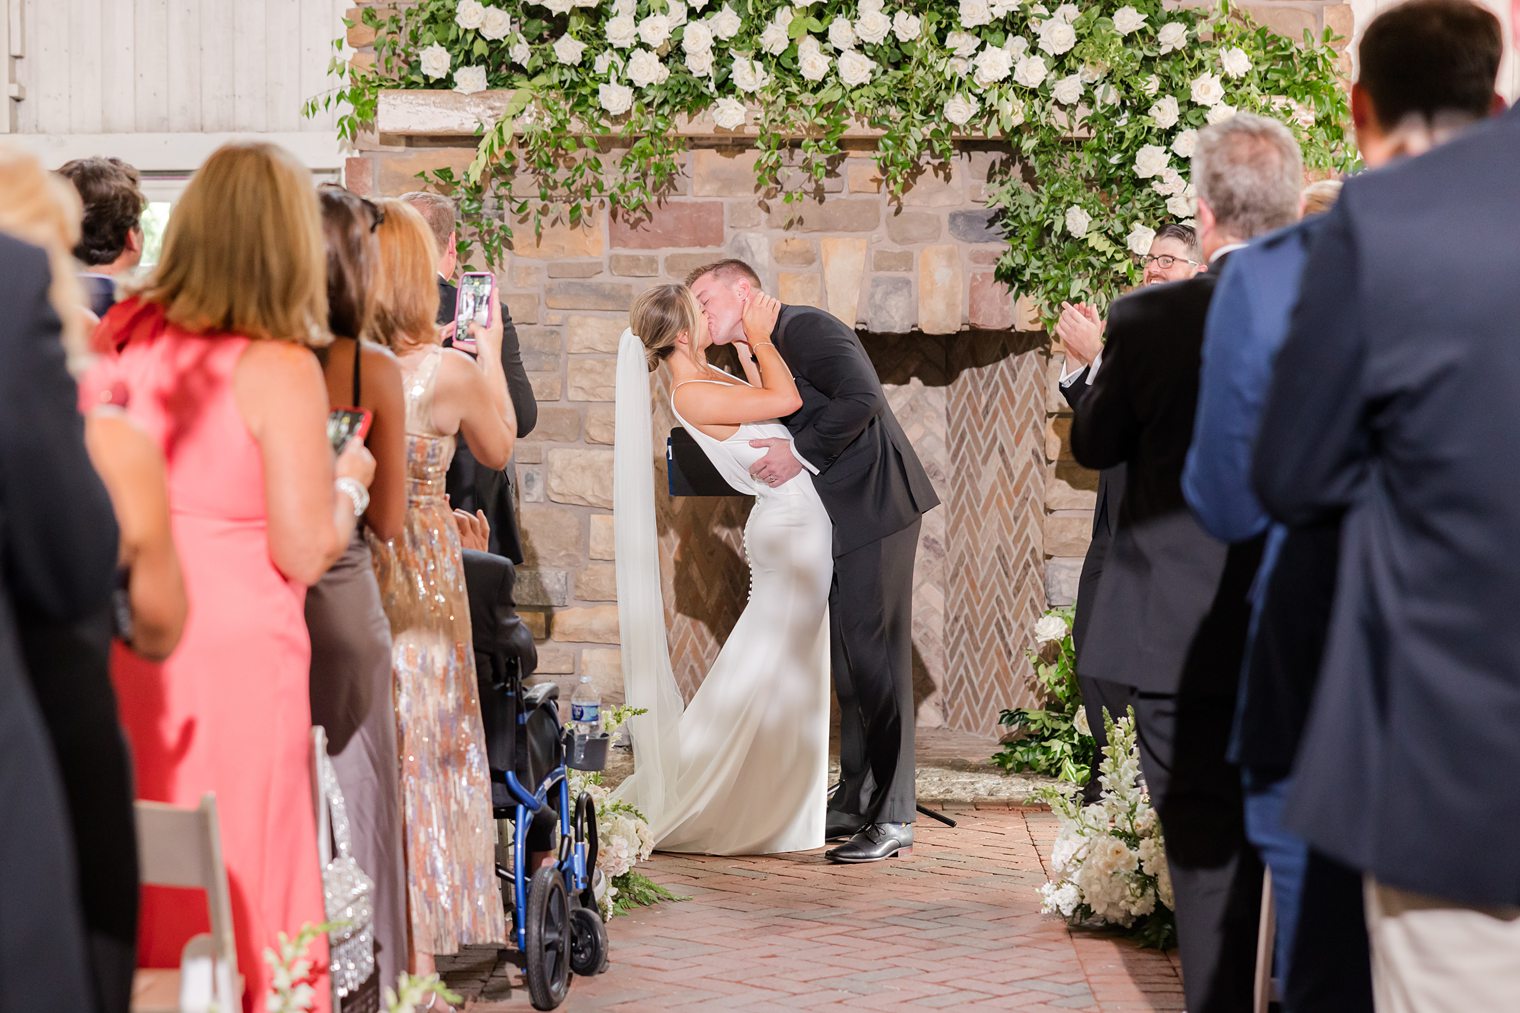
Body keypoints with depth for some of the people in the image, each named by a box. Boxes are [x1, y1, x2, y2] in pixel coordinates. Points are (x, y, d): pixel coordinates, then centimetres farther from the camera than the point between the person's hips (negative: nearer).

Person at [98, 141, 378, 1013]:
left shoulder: (116, 335, 3)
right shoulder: (279, 369, -13)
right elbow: (306, 551, -12)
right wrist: (347, 480, 5)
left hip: (123, 643, 5)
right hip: (235, 647, -5)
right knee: (234, 877, 5)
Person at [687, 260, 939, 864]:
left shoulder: (804, 327, -11)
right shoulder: (753, 362, 17)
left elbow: (861, 398, -23)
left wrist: (799, 452, -20)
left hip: (872, 505, -10)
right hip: (832, 521, 10)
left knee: (874, 657, -9)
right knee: (845, 659, 12)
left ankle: (892, 819, -7)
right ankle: (854, 802, 19)